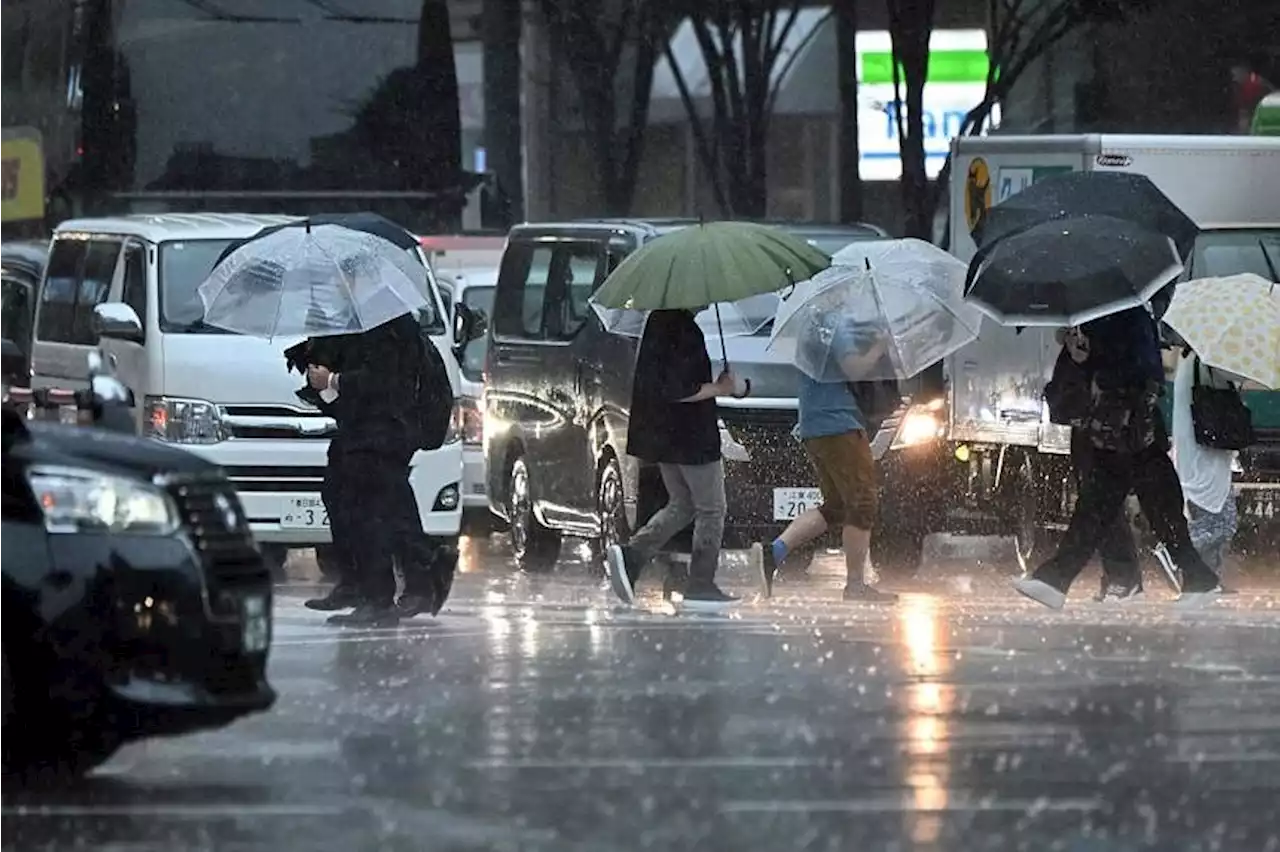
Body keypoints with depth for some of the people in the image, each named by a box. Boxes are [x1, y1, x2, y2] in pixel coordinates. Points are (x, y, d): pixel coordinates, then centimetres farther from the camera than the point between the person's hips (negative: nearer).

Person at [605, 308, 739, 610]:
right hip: (691, 438, -9)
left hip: (662, 437, 9)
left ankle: (630, 555, 3)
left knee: (681, 506, 18)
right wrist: (719, 389, -13)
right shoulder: (684, 333, -21)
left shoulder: (659, 322, 8)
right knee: (711, 510, 4)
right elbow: (676, 390, -25)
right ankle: (701, 584, 7)